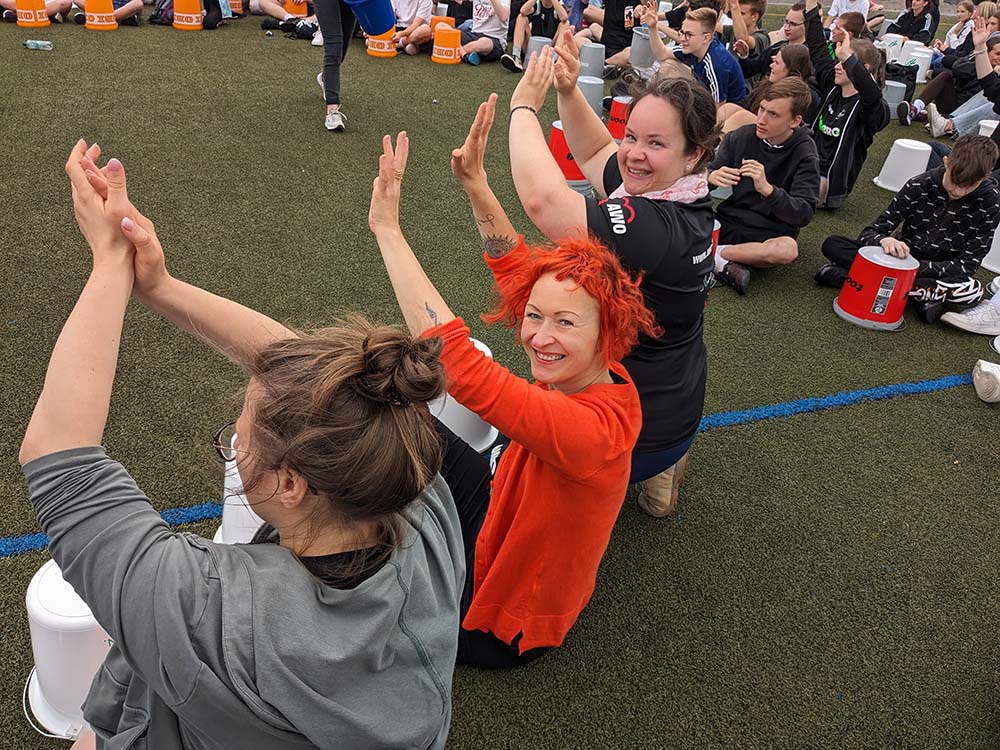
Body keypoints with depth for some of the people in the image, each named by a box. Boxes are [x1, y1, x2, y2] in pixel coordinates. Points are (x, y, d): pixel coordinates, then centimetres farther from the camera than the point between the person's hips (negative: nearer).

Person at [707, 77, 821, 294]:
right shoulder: (741, 137, 0)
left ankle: (710, 254, -21)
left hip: (768, 236, -2)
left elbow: (804, 214, -16)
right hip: (727, 222, 2)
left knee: (788, 249, -38)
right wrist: (711, 178, -22)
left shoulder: (805, 156, -8)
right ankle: (723, 263, -23)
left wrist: (767, 189, -33)